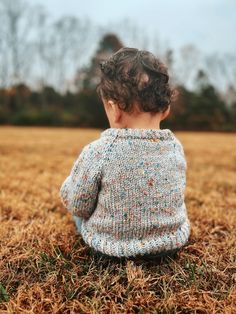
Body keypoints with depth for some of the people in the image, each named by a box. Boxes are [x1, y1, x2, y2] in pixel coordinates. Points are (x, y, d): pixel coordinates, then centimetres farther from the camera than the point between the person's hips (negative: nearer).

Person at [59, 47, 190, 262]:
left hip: (110, 246, -3)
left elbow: (77, 206, -15)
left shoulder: (97, 152, -28)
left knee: (68, 188, 21)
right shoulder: (176, 147, -13)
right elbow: (176, 194, 3)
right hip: (173, 242, 4)